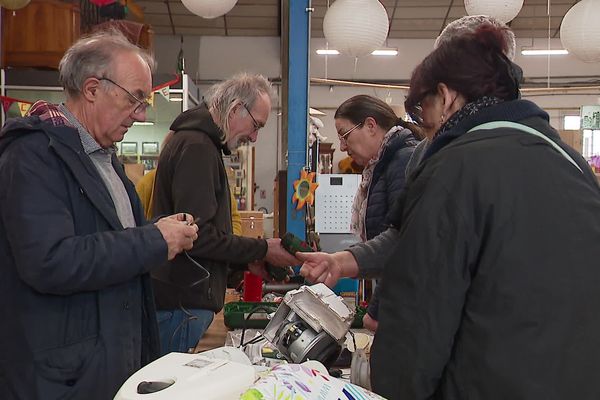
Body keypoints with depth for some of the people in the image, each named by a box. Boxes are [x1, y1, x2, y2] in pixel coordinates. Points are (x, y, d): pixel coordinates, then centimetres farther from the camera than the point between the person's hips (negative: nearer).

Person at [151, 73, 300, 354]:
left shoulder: (199, 141, 17)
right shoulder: (196, 146, -16)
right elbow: (197, 235, -23)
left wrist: (247, 260, 12)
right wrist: (263, 250, -13)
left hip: (184, 298, 10)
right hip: (182, 305, -10)